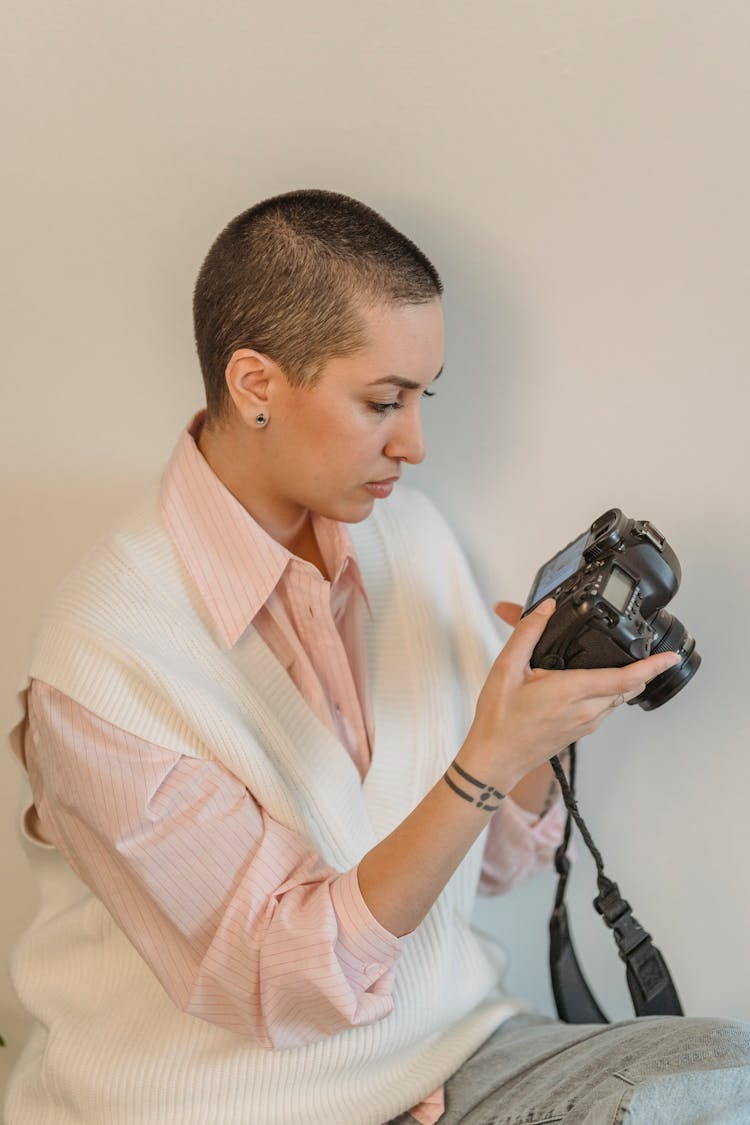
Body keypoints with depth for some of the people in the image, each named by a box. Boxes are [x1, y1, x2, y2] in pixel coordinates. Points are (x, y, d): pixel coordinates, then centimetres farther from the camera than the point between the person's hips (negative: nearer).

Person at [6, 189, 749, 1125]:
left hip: (442, 1046, 6)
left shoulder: (411, 536, 0)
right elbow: (293, 982, -18)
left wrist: (539, 733, -13)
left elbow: (491, 858, 7)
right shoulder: (102, 659, -20)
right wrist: (488, 760, -26)